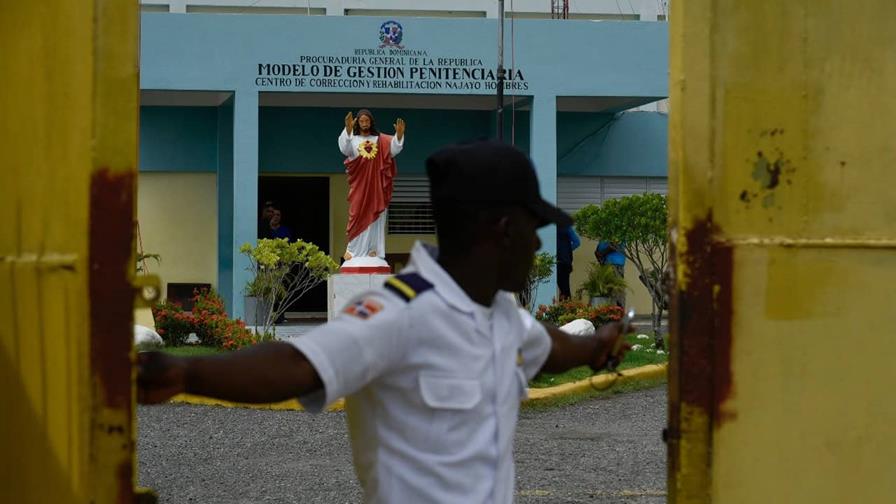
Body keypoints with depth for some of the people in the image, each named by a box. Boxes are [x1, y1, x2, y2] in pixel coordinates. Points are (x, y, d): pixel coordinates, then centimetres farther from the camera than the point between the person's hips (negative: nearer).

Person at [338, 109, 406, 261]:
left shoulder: (381, 140, 6)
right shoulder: (353, 139, 2)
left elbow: (394, 149, -7)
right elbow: (344, 148, -18)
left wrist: (399, 134, -26)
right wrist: (348, 129, -34)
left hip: (376, 186, 1)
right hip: (359, 186, -1)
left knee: (375, 217, 2)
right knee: (358, 216, -2)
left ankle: (373, 249, 6)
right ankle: (353, 250, 2)